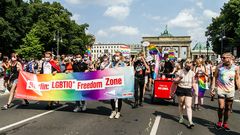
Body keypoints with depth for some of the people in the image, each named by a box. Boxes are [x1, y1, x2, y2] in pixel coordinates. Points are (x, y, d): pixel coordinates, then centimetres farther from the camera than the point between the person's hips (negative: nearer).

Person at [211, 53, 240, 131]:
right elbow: (215, 77, 2)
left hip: (230, 91, 2)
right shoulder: (219, 67, -4)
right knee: (221, 107, -8)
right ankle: (220, 121, 17)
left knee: (228, 108, 10)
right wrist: (213, 88, -2)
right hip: (221, 90, -2)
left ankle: (225, 123, 26)